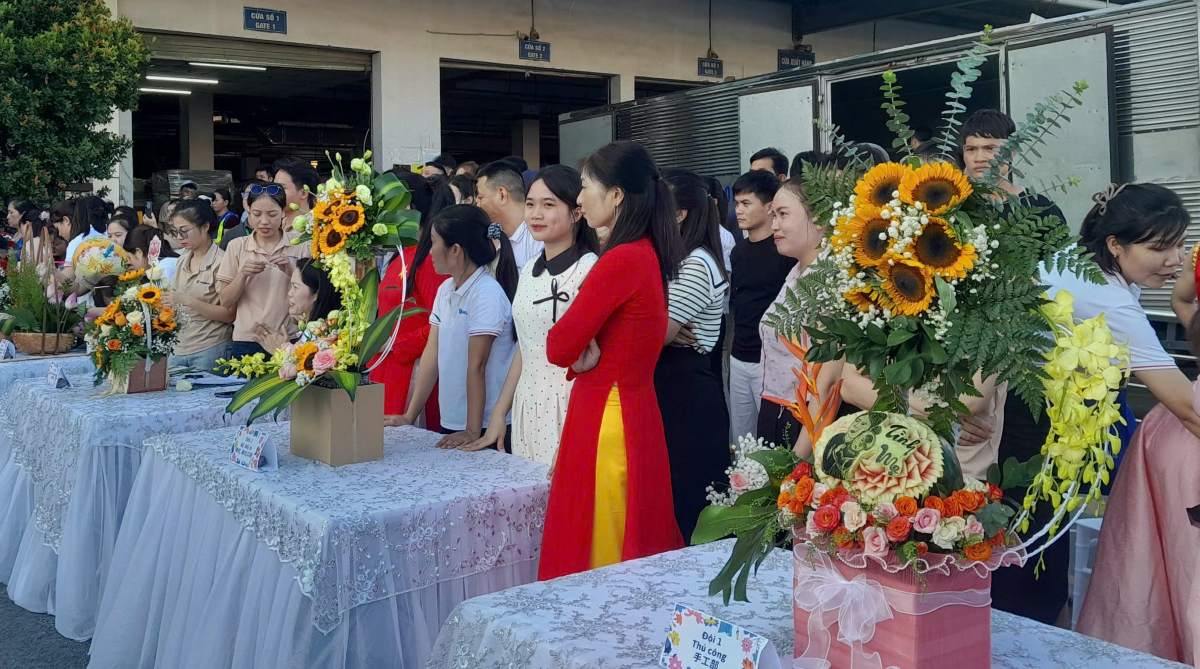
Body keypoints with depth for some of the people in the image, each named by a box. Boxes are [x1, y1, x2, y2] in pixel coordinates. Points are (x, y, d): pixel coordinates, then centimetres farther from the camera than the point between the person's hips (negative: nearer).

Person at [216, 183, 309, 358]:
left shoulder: (299, 247, 2)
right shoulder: (237, 246, 6)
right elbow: (225, 301, 4)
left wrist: (291, 272, -15)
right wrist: (243, 275, -13)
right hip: (245, 341, 1)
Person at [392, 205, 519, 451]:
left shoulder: (487, 293, -15)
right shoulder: (445, 290, 8)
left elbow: (476, 366, -18)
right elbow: (431, 356, 7)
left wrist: (473, 431, -18)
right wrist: (409, 416, 4)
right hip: (449, 423, 7)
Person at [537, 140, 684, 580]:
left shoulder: (621, 260, -18)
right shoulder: (649, 254, 10)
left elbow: (558, 348, -14)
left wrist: (577, 348, 5)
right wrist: (586, 349, -5)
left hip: (605, 418, -9)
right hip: (635, 409, 9)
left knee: (601, 562, 0)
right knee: (637, 563, 17)